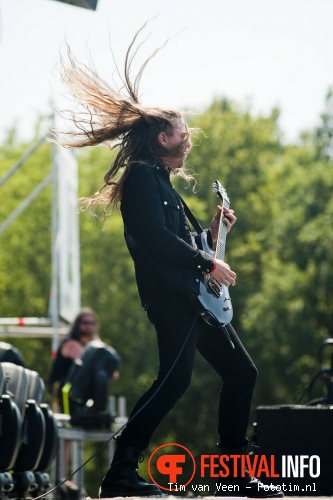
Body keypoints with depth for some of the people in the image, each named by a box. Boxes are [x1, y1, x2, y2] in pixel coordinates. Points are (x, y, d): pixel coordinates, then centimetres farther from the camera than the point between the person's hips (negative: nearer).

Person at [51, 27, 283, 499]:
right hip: (170, 295, -10)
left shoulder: (164, 183, 25)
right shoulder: (142, 176, -5)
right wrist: (209, 263, -13)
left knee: (241, 371, 9)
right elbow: (155, 238, -18)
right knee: (175, 377, -20)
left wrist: (211, 230, 17)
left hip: (193, 296, 10)